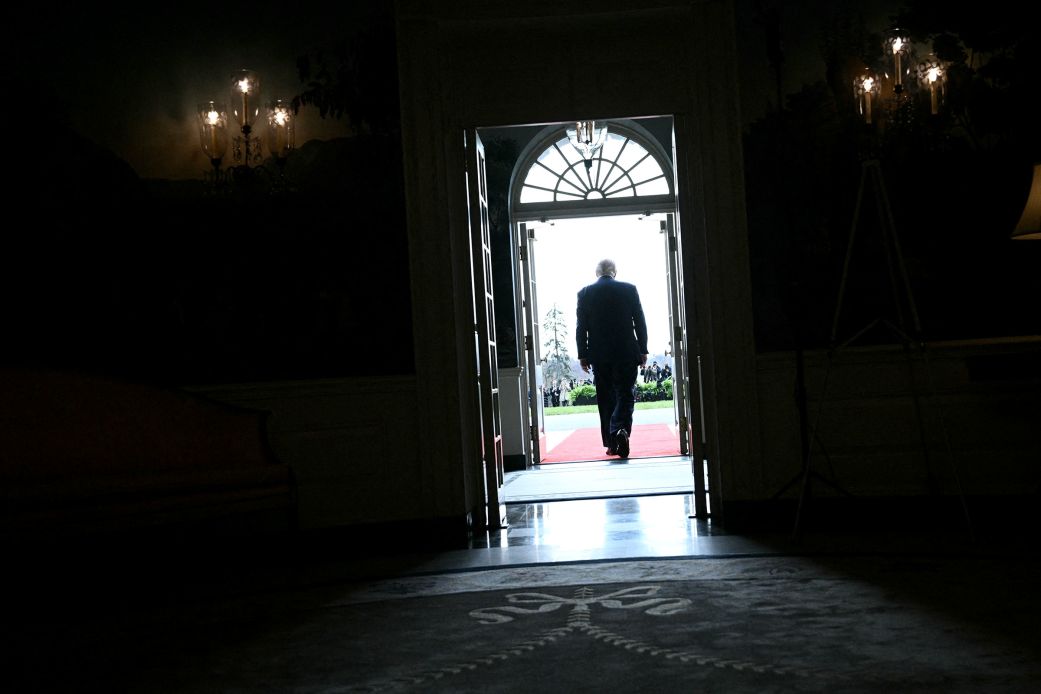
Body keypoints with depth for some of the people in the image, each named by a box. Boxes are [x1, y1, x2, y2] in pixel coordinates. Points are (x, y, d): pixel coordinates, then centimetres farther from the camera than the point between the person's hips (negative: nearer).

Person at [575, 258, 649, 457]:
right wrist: (643, 350, 8)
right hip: (626, 353, -1)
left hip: (598, 355, 1)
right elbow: (640, 322, 1)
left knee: (605, 398, 9)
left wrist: (583, 355, 6)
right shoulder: (629, 289, 0)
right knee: (625, 395, 2)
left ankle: (611, 444, 10)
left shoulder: (585, 293, 1)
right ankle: (621, 430, -23)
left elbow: (581, 327, 0)